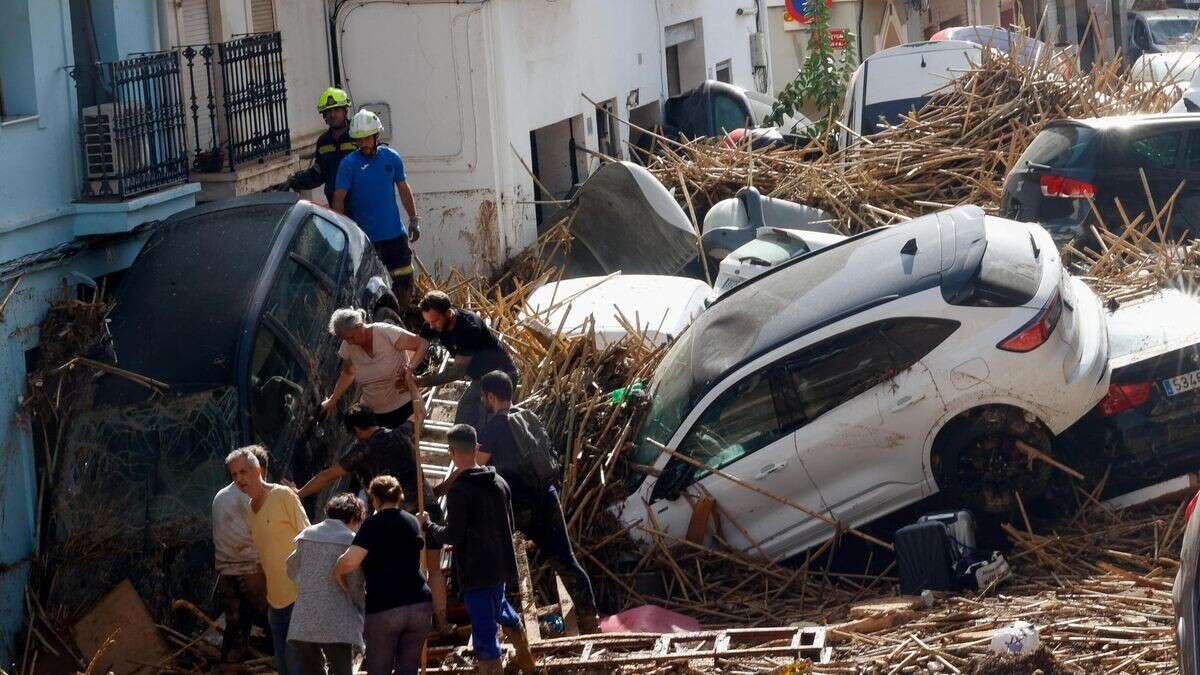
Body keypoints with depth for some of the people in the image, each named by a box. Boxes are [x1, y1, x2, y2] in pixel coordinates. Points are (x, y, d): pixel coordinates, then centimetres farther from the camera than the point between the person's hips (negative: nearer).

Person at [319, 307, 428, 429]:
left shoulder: (386, 333, -18)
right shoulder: (348, 346, -3)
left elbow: (423, 344, -16)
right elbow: (348, 373, 15)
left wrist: (410, 367, -32)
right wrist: (332, 400, 11)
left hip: (404, 406, -4)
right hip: (372, 412, 4)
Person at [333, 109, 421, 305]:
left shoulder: (391, 157, 3)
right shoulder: (348, 164, -7)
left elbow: (403, 189, 13)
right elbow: (339, 198, -8)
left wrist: (414, 219, 13)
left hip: (395, 232, 3)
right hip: (365, 237, -3)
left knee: (404, 279, 7)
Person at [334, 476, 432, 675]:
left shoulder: (375, 523, -5)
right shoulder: (413, 522, 14)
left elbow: (350, 561, -18)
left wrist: (337, 572, 2)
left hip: (384, 609, -5)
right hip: (419, 606, 5)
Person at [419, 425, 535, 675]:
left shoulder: (459, 490, -17)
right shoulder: (499, 482, 5)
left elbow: (452, 536, -16)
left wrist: (427, 525, 0)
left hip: (475, 571, -8)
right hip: (502, 566, 8)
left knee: (484, 630, -5)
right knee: (501, 608, 32)